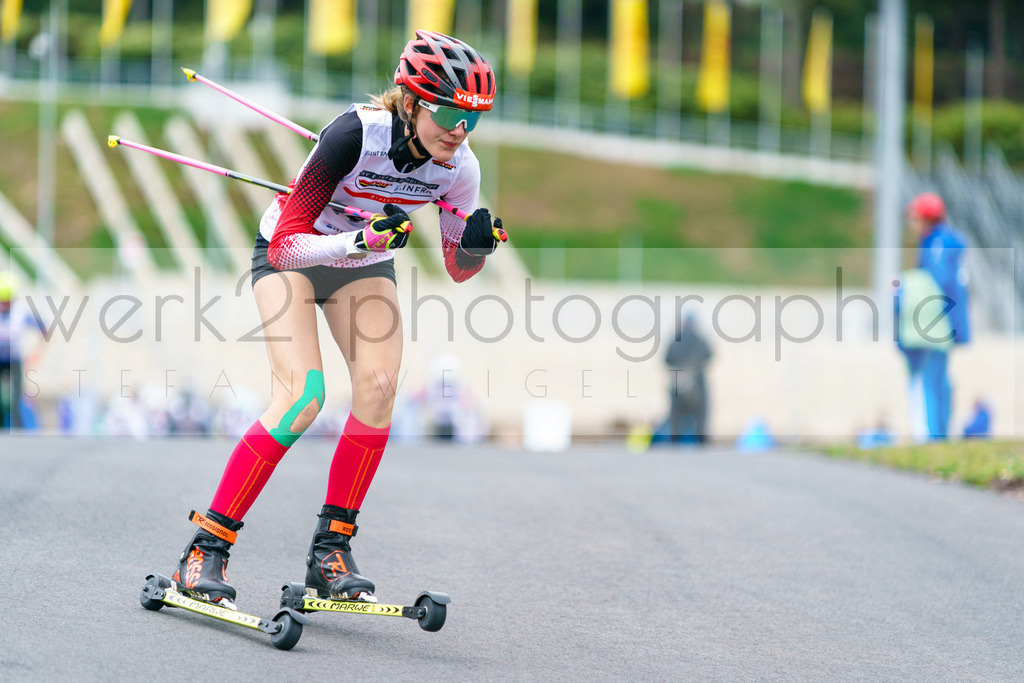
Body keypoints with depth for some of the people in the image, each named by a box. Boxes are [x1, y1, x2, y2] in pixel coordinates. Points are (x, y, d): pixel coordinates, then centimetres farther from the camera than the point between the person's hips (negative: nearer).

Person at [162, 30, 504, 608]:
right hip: (292, 253, -4)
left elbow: (458, 268, -4)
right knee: (303, 395, -22)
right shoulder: (357, 133, -35)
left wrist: (477, 245, -26)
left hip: (367, 264, 5)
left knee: (379, 386, -19)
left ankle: (332, 550, -8)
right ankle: (207, 547, -15)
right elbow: (286, 245, -35)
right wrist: (360, 240, -49)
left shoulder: (459, 167, -20)